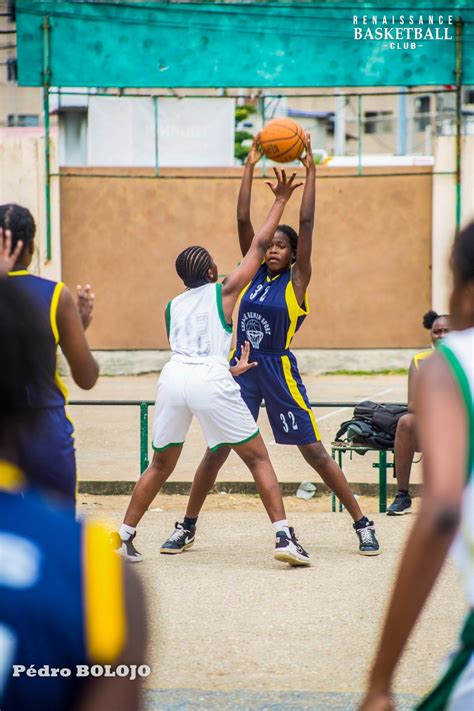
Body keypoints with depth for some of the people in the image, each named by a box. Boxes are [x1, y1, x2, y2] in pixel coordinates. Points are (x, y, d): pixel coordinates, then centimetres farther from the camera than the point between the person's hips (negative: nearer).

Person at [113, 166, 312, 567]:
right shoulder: (224, 291, 13)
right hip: (211, 379, -4)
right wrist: (281, 200, 26)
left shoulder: (172, 306, 25)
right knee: (258, 459, 5)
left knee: (161, 465, 21)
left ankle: (123, 538, 18)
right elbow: (259, 246, 16)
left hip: (175, 374, 4)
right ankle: (285, 537, -6)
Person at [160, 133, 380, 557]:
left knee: (314, 451, -2)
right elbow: (243, 220, 1)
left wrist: (310, 172, -9)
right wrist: (250, 167, -2)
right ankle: (187, 527, 14)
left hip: (279, 371, -4)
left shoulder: (296, 280, -4)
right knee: (216, 451, 4)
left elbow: (307, 224, -9)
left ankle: (363, 524, 6)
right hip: (242, 369, 4)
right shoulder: (254, 272, 7)